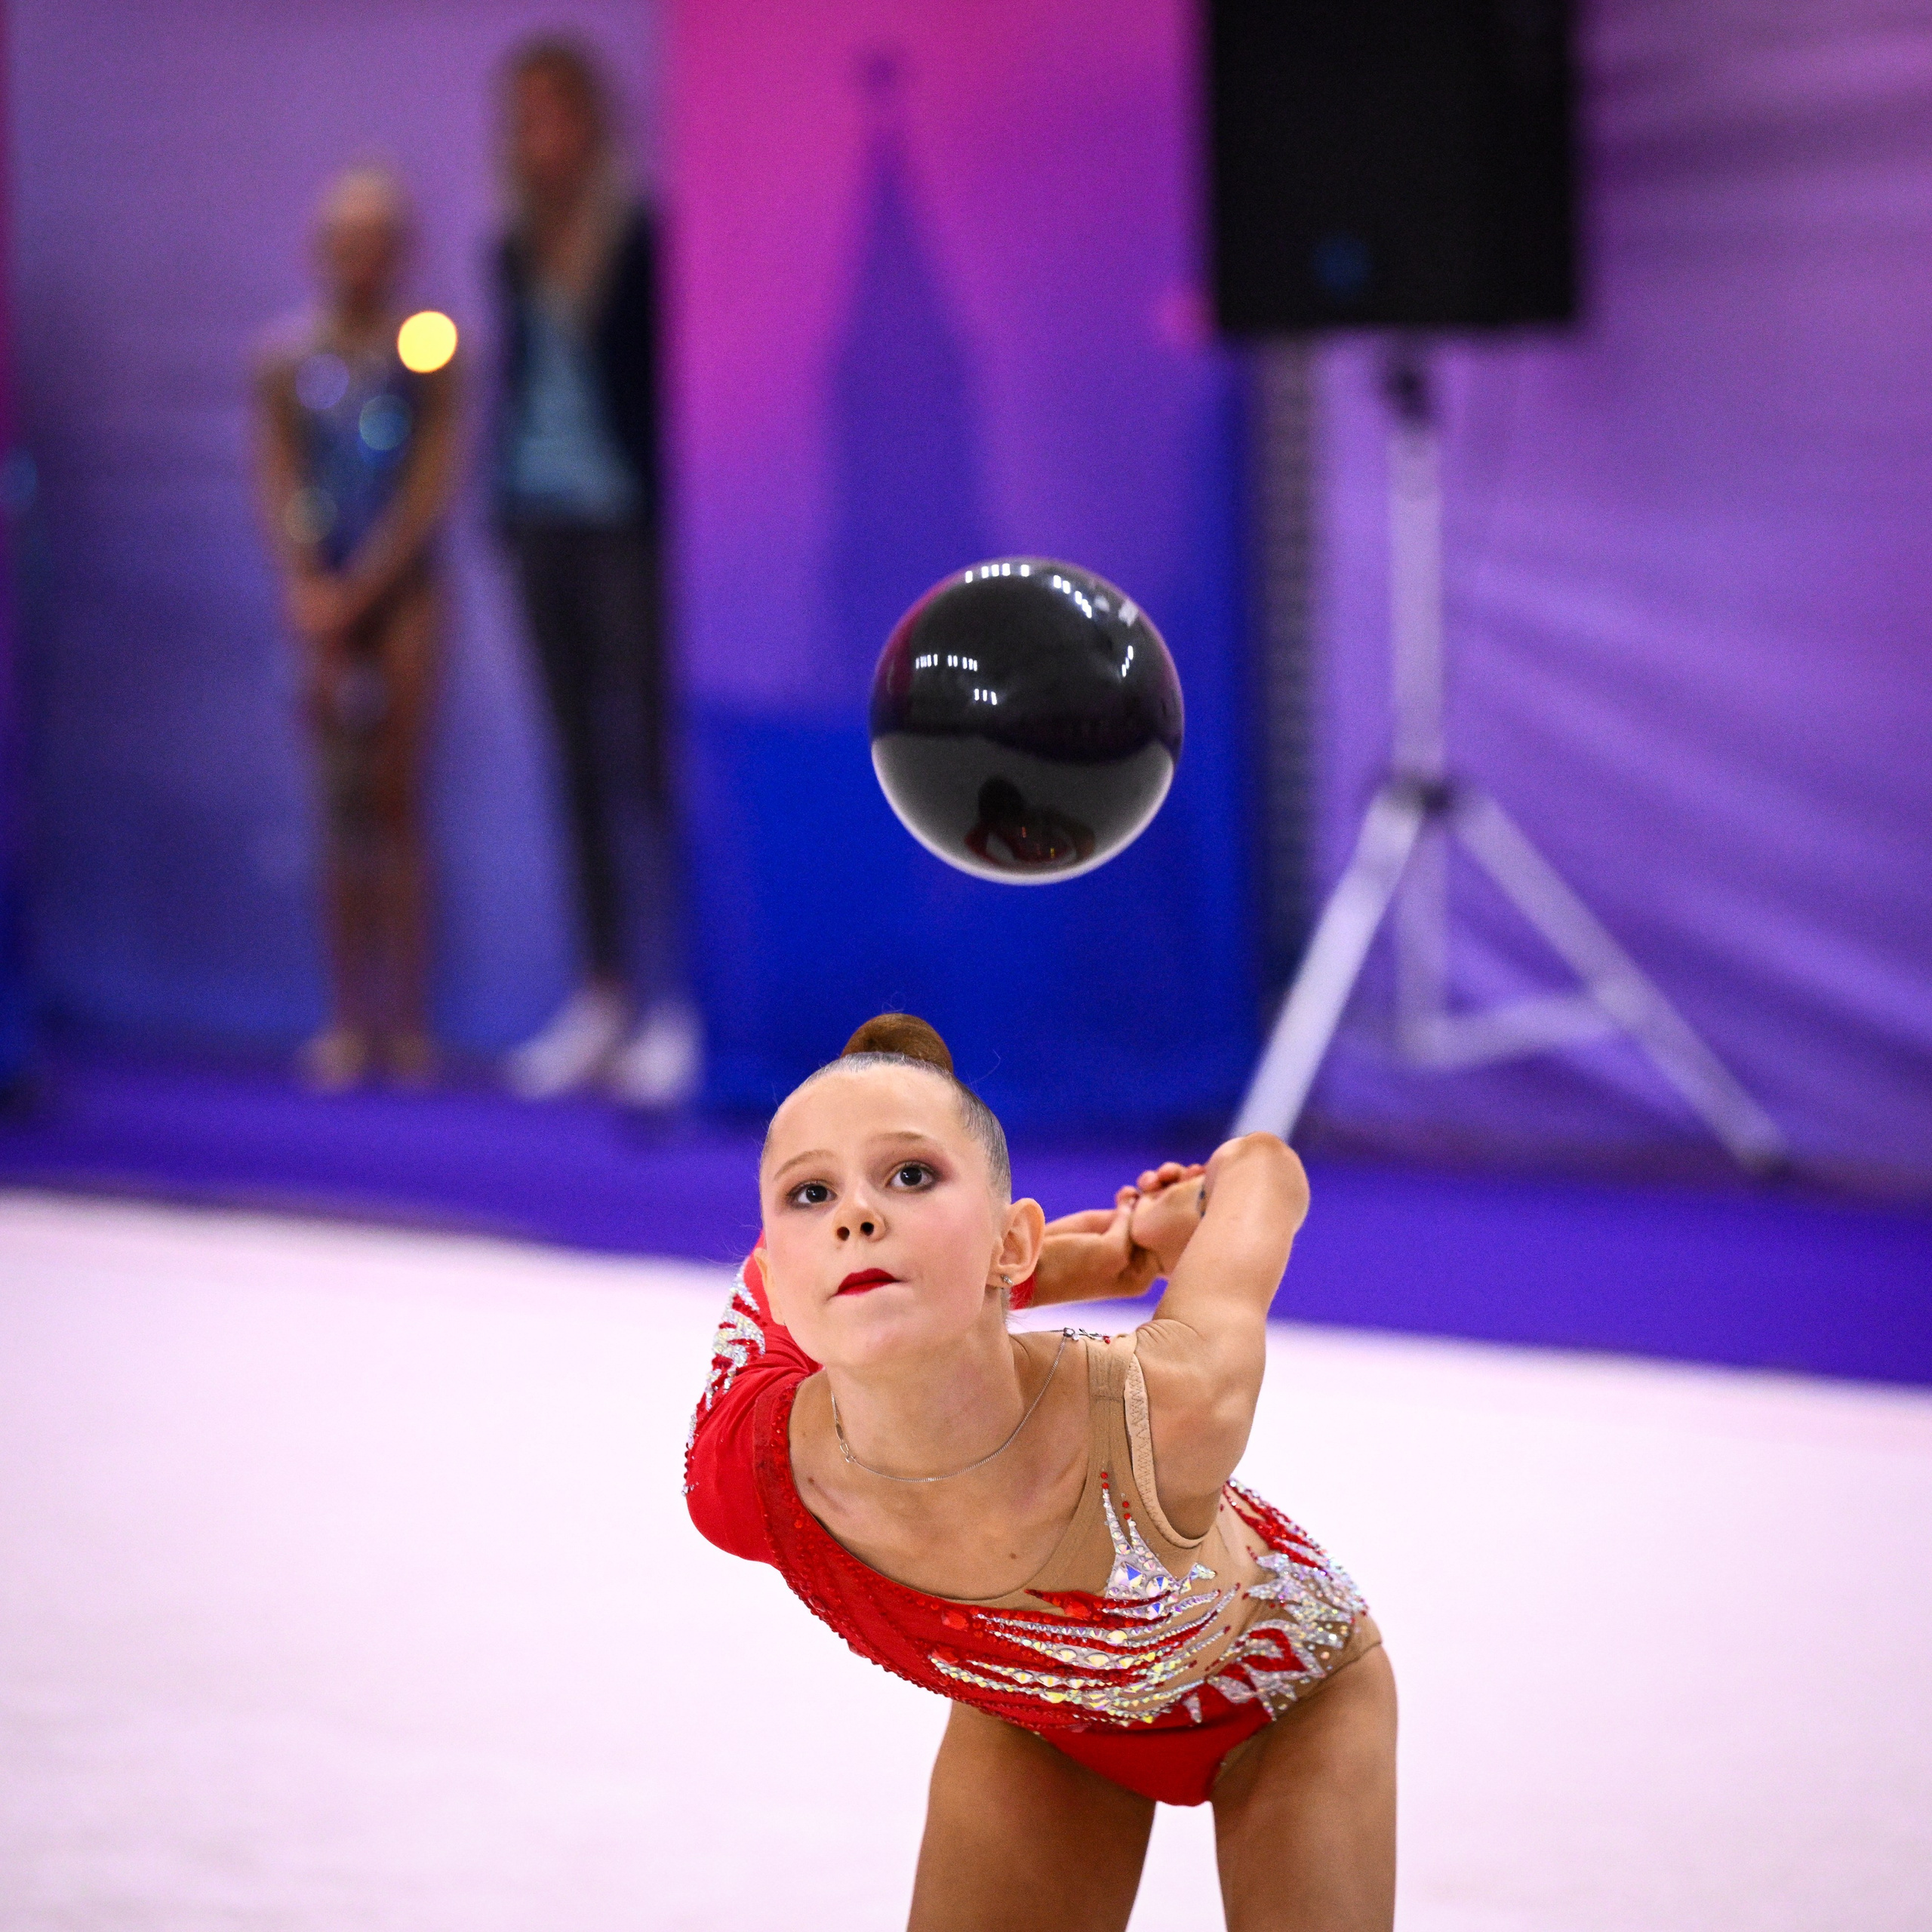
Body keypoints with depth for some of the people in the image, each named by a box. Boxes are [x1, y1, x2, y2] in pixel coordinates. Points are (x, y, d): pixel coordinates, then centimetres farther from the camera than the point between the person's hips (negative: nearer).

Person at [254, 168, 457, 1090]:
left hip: (402, 591, -1)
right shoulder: (287, 359, 5)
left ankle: (408, 1022, 0)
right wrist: (308, 594, -13)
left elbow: (431, 488, -5)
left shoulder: (428, 356, 0)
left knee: (399, 799, -2)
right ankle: (348, 1021, 2)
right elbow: (276, 487, 0)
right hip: (323, 600, 1)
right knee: (341, 808, 1)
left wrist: (359, 590, -12)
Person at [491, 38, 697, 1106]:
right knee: (580, 765, 8)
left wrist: (665, 505, -11)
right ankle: (601, 1000, 12)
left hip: (626, 525, -6)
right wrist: (508, 511, 11)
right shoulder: (518, 252, 11)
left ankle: (674, 1007, -6)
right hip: (546, 525, 6)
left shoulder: (643, 242, -7)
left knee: (641, 760, -8)